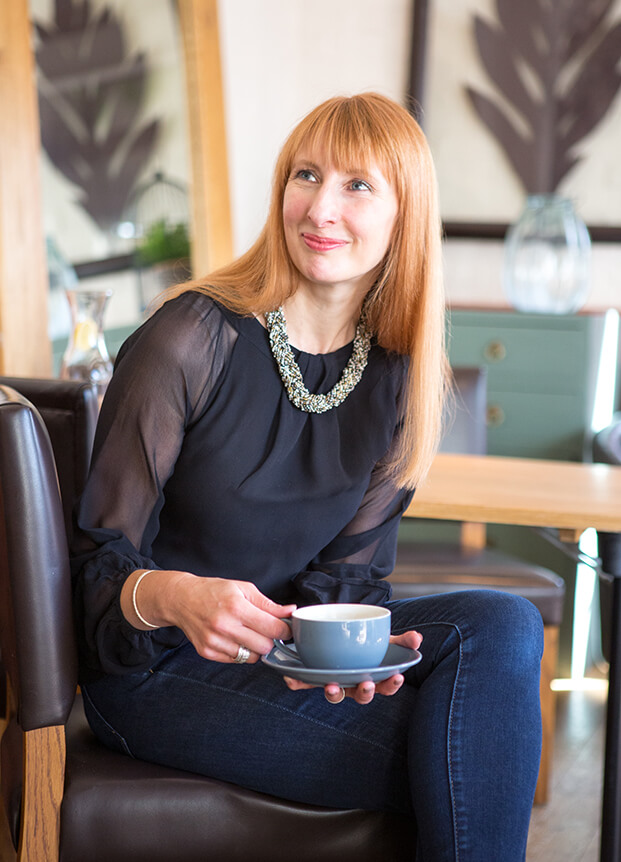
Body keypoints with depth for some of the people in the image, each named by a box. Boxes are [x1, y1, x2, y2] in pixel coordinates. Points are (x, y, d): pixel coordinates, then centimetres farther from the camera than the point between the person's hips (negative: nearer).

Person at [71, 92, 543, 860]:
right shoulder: (191, 340, -16)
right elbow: (96, 562, -13)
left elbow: (345, 567, 3)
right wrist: (176, 596, -35)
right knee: (454, 760, -24)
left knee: (503, 625, -21)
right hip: (155, 667, -6)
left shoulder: (396, 376, 1)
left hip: (287, 645, 6)